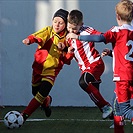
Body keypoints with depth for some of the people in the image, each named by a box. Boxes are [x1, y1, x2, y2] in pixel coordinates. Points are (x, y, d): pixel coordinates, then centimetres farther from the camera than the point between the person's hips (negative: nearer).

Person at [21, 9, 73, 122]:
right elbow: (38, 36, -31)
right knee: (35, 92, 17)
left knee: (42, 94, -19)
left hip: (52, 70, -2)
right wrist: (29, 39, -52)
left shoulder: (67, 38, -6)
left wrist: (69, 52, -21)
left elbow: (67, 59, 2)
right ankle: (47, 101, 51)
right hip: (39, 66, 2)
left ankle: (25, 115, -15)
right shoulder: (48, 31, -7)